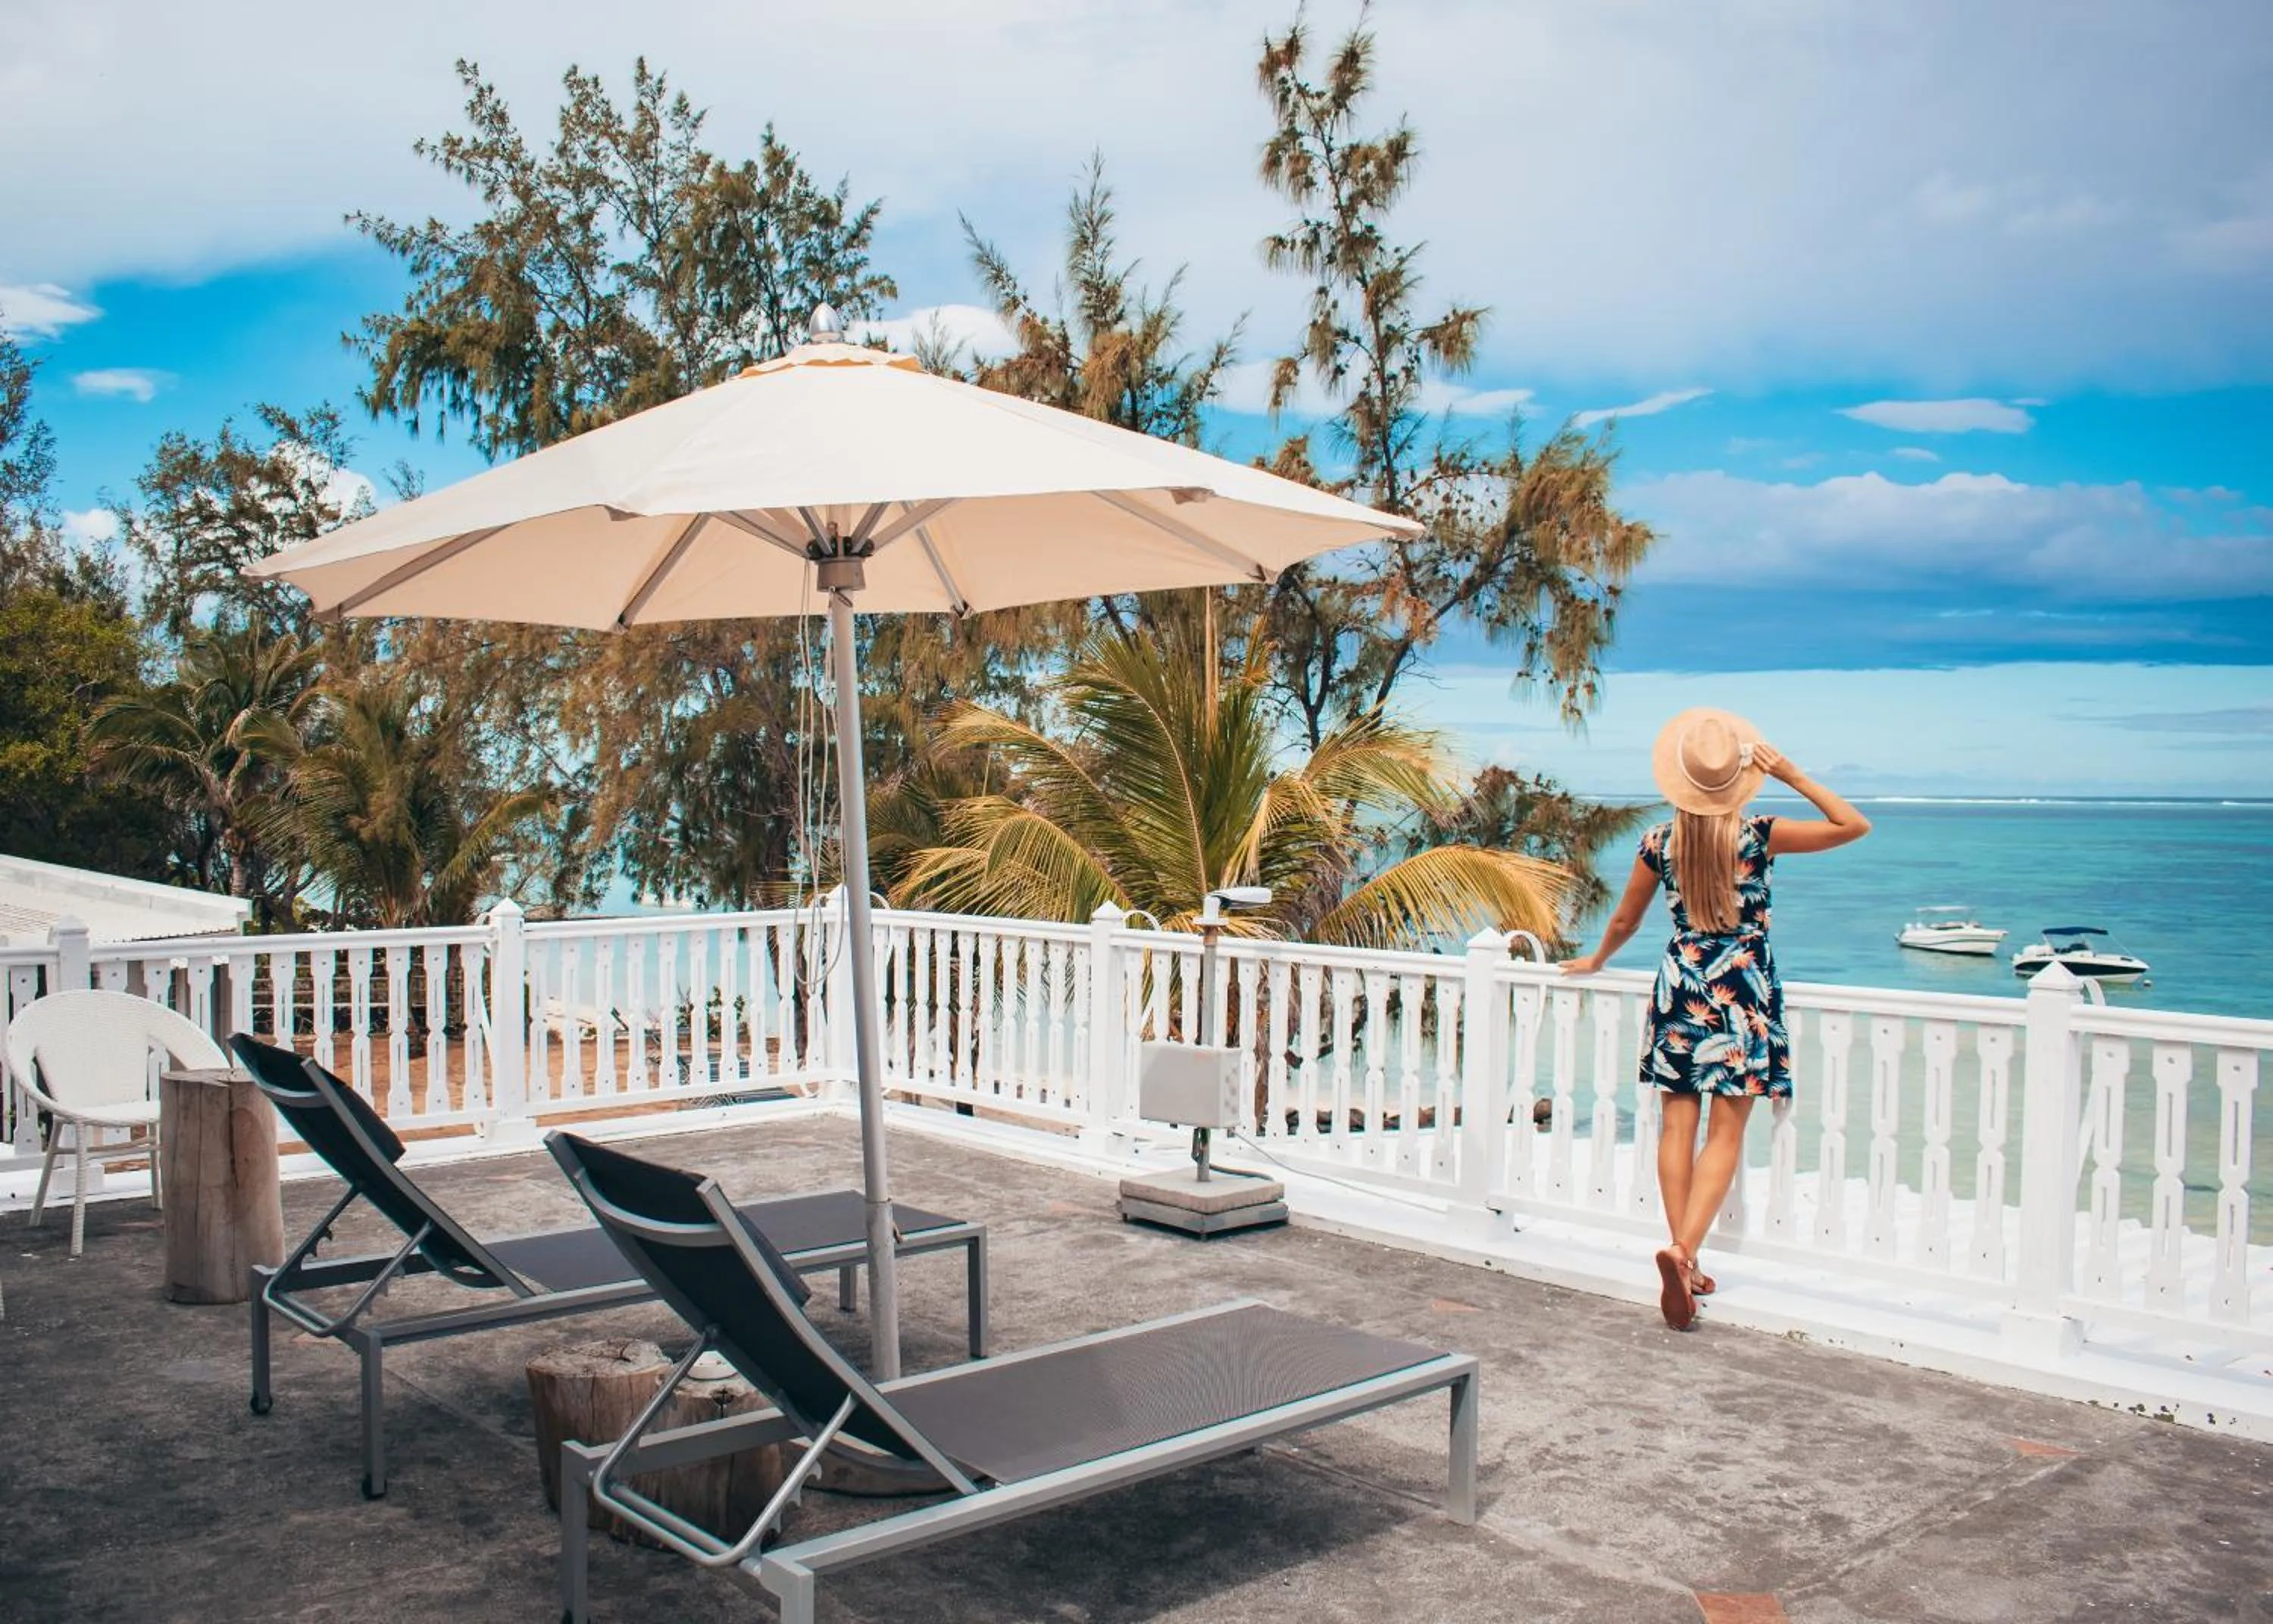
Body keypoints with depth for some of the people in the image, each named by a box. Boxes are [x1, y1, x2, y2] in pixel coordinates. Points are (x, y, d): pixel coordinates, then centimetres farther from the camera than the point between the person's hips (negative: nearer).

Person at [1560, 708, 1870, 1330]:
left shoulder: (1660, 842, -2)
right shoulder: (1761, 836, -9)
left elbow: (1624, 920, 10)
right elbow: (1855, 825, 0)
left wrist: (1595, 961, 29)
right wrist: (1793, 775, -1)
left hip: (1680, 984, 2)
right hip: (1742, 988, -2)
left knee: (1677, 1125, 8)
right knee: (1726, 1132, 0)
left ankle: (1685, 1264, 10)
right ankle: (1684, 1248, -16)